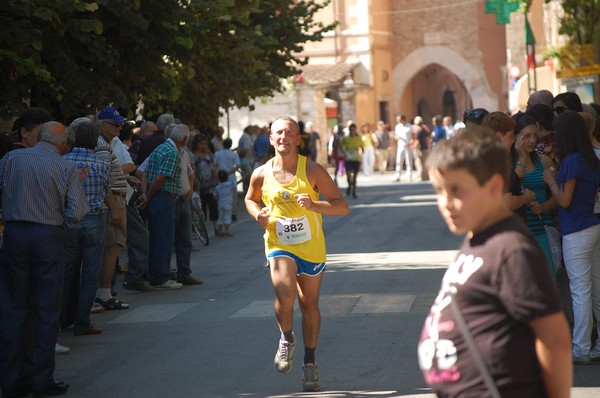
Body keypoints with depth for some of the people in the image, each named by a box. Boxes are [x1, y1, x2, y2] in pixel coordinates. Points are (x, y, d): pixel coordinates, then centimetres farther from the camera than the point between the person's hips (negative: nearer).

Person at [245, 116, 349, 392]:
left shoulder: (312, 170, -11)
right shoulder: (261, 174, -5)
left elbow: (342, 207, -10)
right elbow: (250, 199, 17)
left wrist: (314, 205, -27)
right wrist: (258, 216, -6)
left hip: (311, 248, 1)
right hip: (279, 246, 0)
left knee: (309, 305, 11)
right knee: (284, 295, -25)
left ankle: (310, 364, 29)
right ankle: (286, 340, 5)